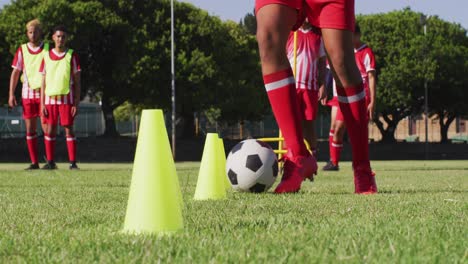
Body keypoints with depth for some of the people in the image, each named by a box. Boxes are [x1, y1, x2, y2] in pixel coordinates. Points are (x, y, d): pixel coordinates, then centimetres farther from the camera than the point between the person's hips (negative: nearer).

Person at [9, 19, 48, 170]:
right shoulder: (22, 50, 6)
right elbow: (15, 72, 6)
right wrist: (11, 94, -1)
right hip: (27, 94, 2)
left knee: (46, 127, -7)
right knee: (30, 129, 3)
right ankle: (34, 162, 7)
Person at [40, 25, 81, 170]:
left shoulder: (72, 55, 2)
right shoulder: (47, 56, 9)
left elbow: (77, 82, 1)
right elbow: (44, 82, 10)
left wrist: (76, 103, -6)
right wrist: (42, 103, 3)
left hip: (67, 99, -3)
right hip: (50, 99, 3)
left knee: (68, 129, -5)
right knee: (50, 130, 1)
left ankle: (73, 162, -3)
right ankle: (50, 162, 7)